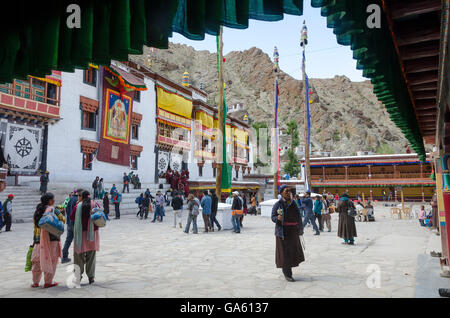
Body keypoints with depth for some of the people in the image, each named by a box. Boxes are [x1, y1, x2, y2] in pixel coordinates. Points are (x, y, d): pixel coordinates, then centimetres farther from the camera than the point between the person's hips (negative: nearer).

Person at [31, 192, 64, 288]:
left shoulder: (37, 212, 11)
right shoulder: (53, 210, -8)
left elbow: (35, 228, 14)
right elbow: (63, 220, 1)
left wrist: (35, 241, 19)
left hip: (38, 239, 6)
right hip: (51, 239, -6)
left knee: (37, 261, 14)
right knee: (51, 260, 4)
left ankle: (35, 282, 22)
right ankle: (48, 282, 9)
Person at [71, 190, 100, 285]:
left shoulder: (78, 206, -4)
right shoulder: (95, 205, -3)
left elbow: (72, 218, 4)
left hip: (80, 233, 0)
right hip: (92, 233, 1)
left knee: (79, 255, 10)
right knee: (91, 256, 9)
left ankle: (78, 276, 11)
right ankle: (91, 277, 11)